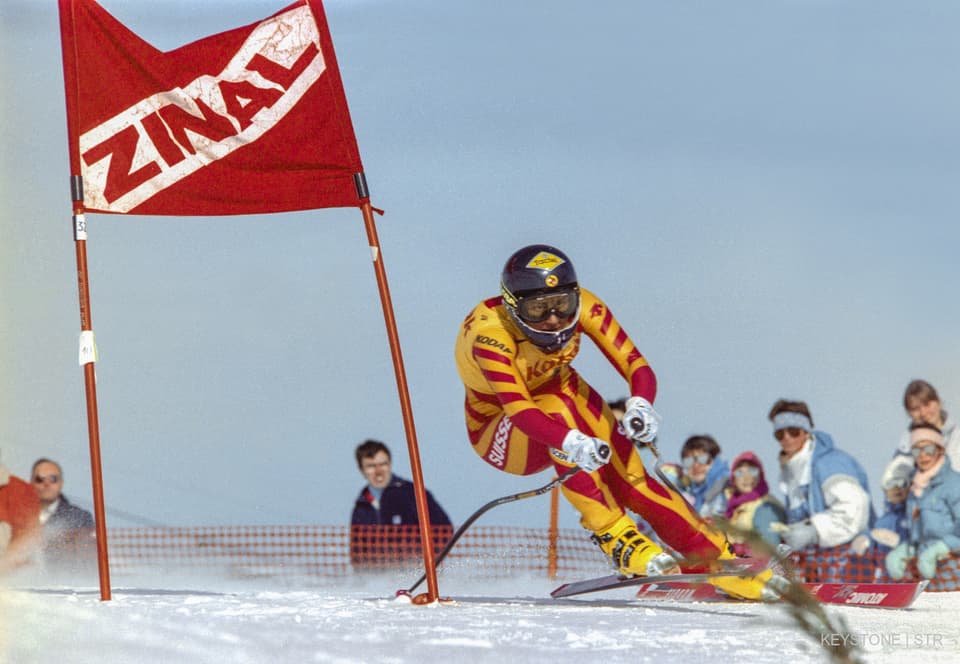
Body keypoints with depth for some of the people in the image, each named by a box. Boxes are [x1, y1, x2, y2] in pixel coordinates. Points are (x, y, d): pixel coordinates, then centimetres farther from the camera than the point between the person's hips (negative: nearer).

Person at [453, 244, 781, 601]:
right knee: (556, 408, -36)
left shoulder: (582, 306, -22)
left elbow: (638, 369, -28)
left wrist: (640, 407, -50)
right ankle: (619, 541, -32)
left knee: (630, 481, -20)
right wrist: (573, 444, -63)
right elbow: (519, 410, -46)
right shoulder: (489, 332, -34)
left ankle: (719, 562, -12)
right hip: (499, 433, -4)